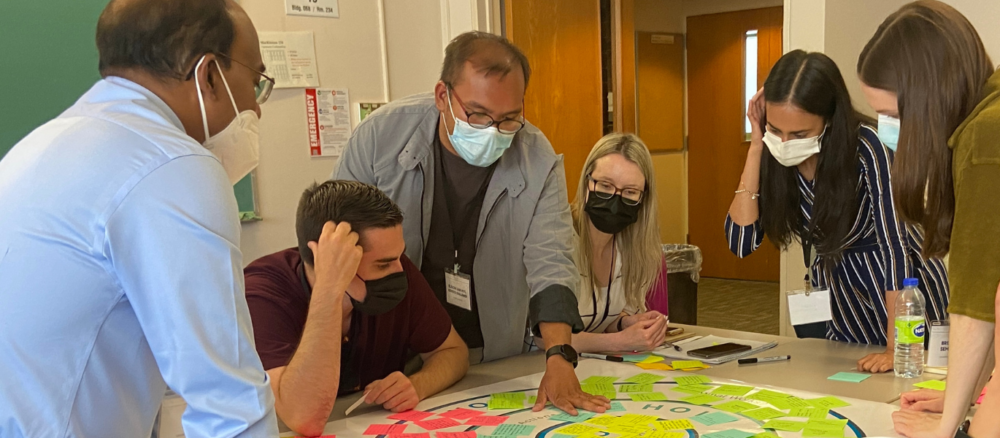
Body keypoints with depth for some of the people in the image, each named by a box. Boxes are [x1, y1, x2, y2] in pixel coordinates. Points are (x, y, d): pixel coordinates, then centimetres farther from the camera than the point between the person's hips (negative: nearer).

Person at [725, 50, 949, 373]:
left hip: (903, 294, -4)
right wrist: (756, 147, -26)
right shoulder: (774, 152, -14)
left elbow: (896, 246, -28)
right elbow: (741, 243, -21)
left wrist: (896, 349, -32)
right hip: (837, 296, 4)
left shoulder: (867, 147, -27)